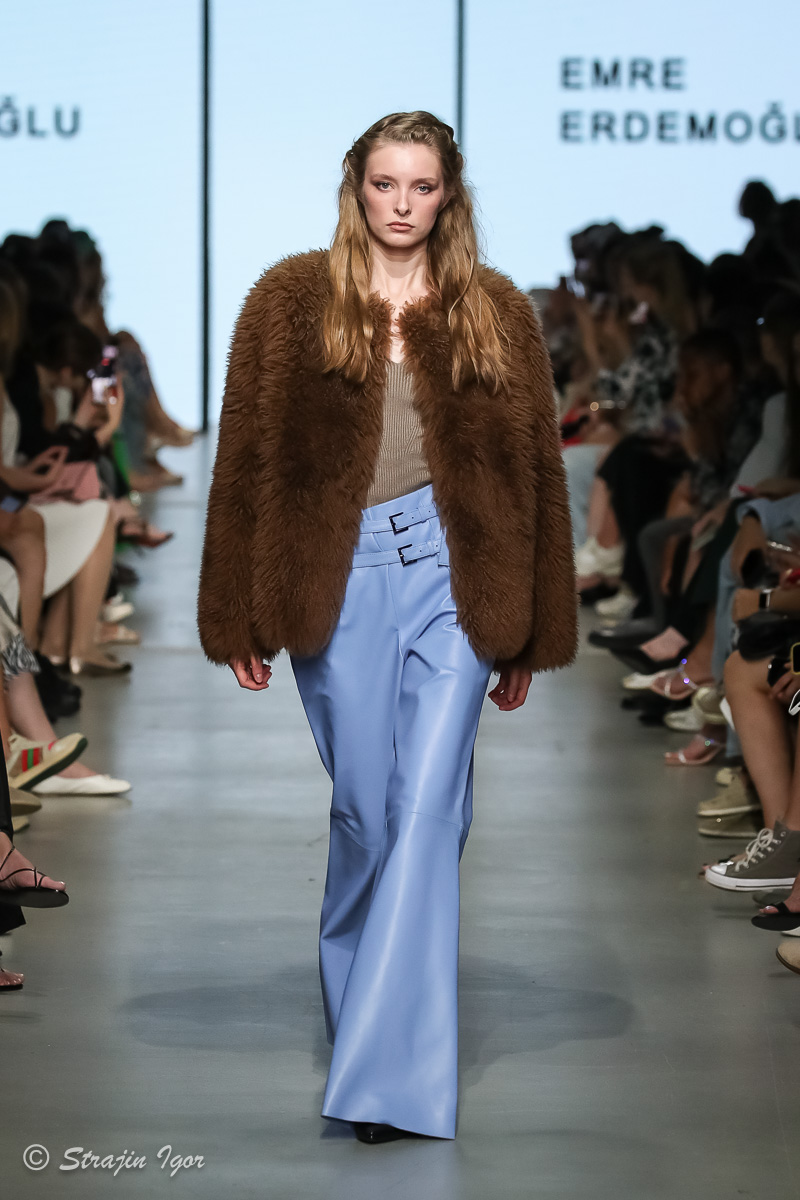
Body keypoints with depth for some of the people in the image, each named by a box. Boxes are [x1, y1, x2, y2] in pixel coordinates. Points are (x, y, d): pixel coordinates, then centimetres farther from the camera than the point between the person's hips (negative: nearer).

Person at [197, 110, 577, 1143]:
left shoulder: (497, 314, 7)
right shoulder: (292, 302, 4)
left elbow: (535, 472, 10)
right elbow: (246, 461, 4)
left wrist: (531, 633, 8)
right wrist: (239, 616, 1)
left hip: (453, 571, 0)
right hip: (336, 578, 0)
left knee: (426, 810, -8)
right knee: (365, 810, 5)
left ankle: (389, 1073, -7)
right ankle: (359, 993, 30)